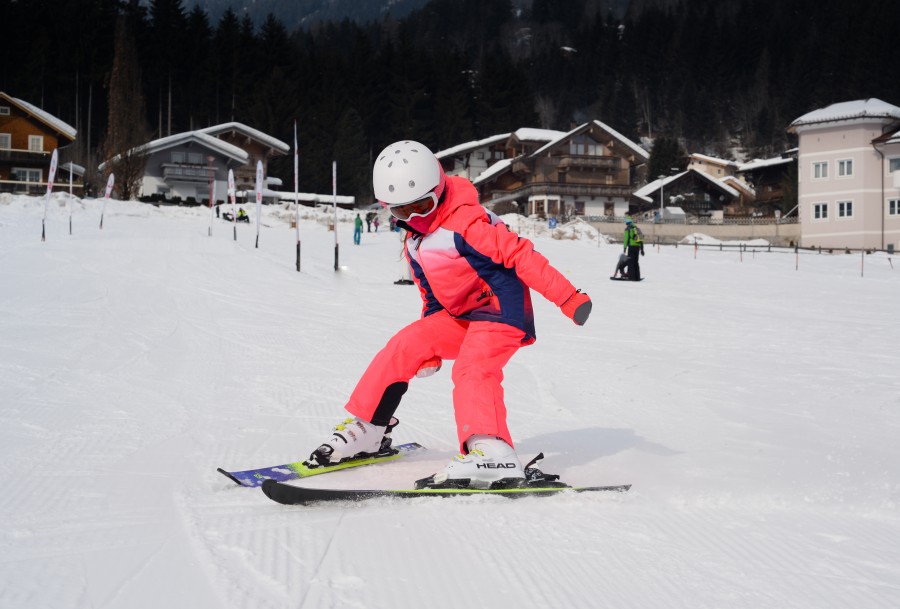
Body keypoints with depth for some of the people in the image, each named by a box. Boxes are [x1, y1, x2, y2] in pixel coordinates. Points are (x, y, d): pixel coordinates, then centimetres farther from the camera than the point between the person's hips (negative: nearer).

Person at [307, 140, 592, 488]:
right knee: (403, 347, 2)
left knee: (472, 367, -30)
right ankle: (367, 429, 14)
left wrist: (569, 298, -30)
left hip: (501, 308, -9)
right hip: (460, 315, 9)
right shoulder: (414, 242, 8)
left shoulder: (465, 224, -21)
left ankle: (491, 452, -46)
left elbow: (520, 255, -26)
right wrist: (430, 348, 23)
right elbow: (431, 294, 20)